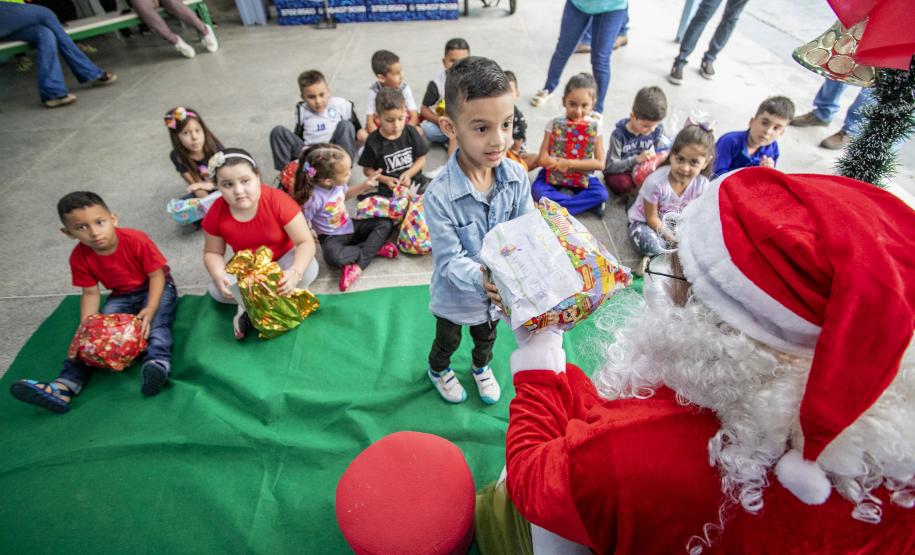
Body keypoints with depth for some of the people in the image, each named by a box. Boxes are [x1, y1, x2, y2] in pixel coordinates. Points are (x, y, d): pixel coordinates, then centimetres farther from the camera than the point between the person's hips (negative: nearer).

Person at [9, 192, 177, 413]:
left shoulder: (136, 240, -23)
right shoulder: (80, 257, -9)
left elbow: (156, 275, -19)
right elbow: (90, 293, -2)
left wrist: (150, 308, -32)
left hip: (155, 288, -5)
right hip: (121, 296, 5)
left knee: (157, 323, -32)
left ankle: (157, 364, -54)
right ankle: (64, 385, -19)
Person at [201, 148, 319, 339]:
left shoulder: (278, 200, -29)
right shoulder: (216, 214, -18)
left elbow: (306, 242, -28)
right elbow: (212, 252, -4)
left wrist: (295, 272, -46)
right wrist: (219, 276, -27)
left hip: (283, 260, -2)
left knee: (309, 268, -33)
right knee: (216, 289, -22)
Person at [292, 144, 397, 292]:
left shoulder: (337, 183, -7)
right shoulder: (313, 198, -27)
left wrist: (364, 185, 7)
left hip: (350, 227, 7)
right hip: (332, 237, -7)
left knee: (386, 223, -5)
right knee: (334, 256, -40)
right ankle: (376, 248, -17)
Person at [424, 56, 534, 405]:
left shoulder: (517, 176, -21)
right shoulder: (439, 195, -34)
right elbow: (450, 262, -31)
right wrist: (482, 278, -50)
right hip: (455, 294, -3)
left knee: (486, 336, 33)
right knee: (448, 341, 29)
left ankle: (481, 367, 67)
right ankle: (438, 370, 63)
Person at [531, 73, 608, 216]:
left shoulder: (595, 128, -4)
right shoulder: (554, 124, -6)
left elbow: (600, 163, -9)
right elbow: (544, 159, -11)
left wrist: (569, 163, -18)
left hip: (583, 178, 0)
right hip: (553, 175, 0)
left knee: (601, 194, -25)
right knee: (537, 190, -29)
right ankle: (588, 203, -21)